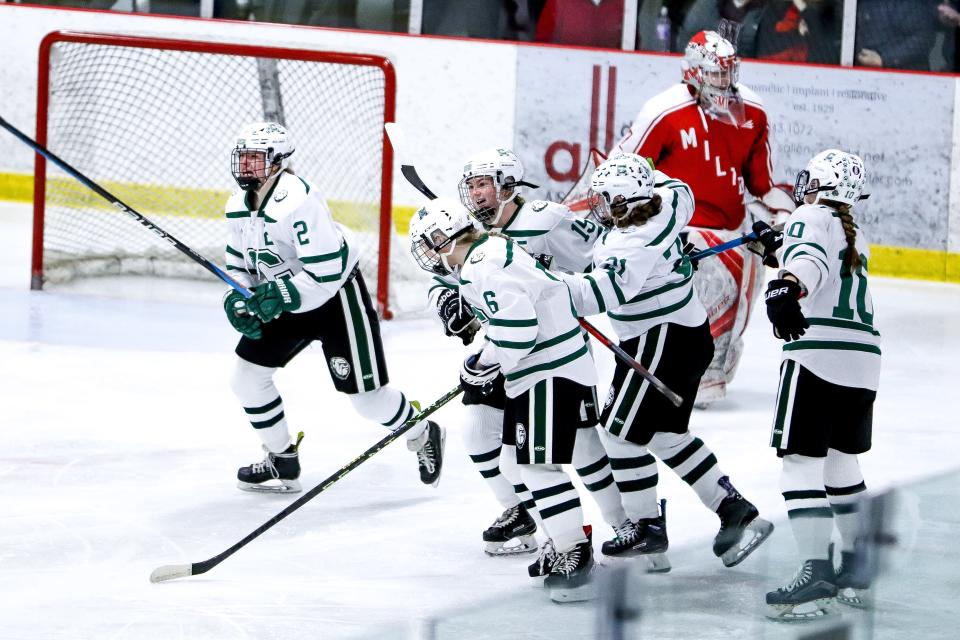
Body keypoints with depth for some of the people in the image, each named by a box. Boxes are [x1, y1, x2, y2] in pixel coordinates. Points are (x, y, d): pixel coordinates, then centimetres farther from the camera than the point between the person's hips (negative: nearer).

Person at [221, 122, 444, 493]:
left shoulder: (298, 201, -29)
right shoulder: (238, 207, -1)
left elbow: (327, 271, -32)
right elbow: (240, 262, 12)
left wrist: (279, 296, -32)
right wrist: (240, 299, -6)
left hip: (337, 297, -8)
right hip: (287, 303, 9)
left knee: (366, 396, -3)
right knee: (247, 375, 2)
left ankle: (423, 437, 26)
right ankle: (282, 463, 18)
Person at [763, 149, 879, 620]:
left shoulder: (811, 219, 1)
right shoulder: (857, 238, 23)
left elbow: (809, 257, -22)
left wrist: (786, 286, -40)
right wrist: (779, 249, 42)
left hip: (817, 353, -8)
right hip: (865, 358, 8)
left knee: (802, 461, -8)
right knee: (842, 459, 21)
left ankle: (816, 572, -19)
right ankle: (855, 568, 26)